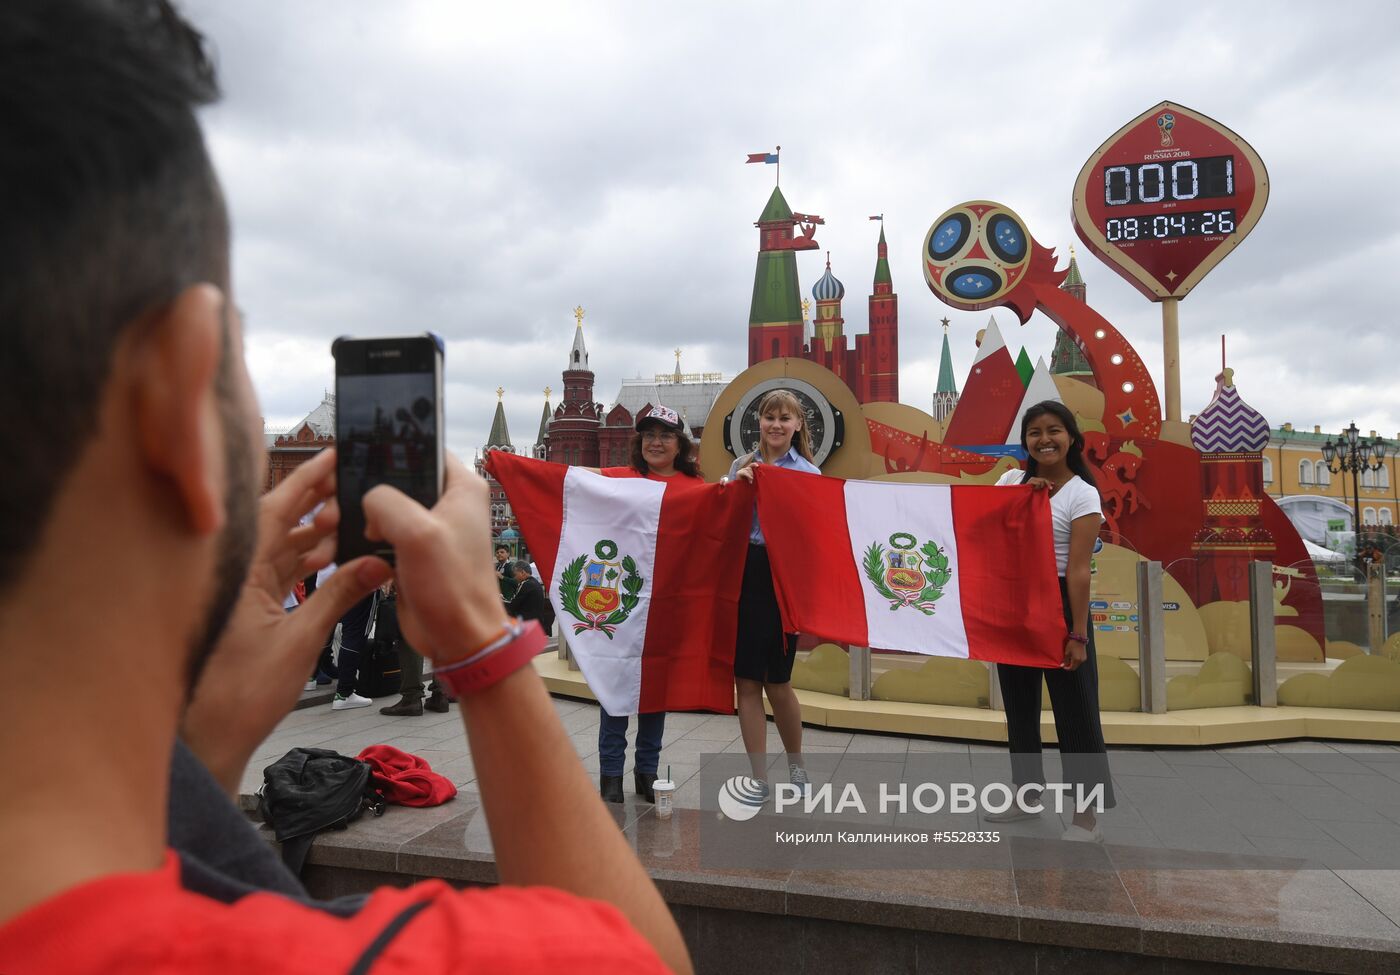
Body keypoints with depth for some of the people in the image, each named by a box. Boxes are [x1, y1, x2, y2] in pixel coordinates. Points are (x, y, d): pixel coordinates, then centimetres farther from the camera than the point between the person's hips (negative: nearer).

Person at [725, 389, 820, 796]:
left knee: (777, 682, 3)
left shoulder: (808, 474, 1)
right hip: (742, 574, 3)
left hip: (782, 579, -3)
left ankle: (796, 763, 30)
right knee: (746, 682, 5)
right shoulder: (741, 466, 10)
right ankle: (759, 779, 17)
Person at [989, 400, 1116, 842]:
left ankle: (1087, 814, 10)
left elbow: (1077, 570, -14)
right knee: (1018, 705, 15)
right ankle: (1027, 793, 31)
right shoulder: (1012, 480, 7)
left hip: (1058, 604, -5)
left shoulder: (1083, 494, -8)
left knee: (1074, 712, 0)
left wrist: (1078, 634, -17)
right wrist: (1022, 494, -12)